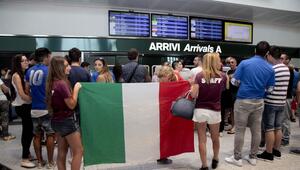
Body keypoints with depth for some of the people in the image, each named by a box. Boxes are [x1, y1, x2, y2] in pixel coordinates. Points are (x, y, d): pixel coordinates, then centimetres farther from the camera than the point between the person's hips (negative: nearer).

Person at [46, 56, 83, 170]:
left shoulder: (52, 83, 5)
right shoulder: (62, 84, -20)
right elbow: (71, 105, -17)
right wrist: (76, 89, -9)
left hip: (57, 120, 9)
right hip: (67, 120, -9)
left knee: (62, 151, 15)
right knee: (78, 151, 1)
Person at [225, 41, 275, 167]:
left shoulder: (245, 63, -9)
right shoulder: (270, 69, 0)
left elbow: (234, 81, -7)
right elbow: (270, 89, 4)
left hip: (243, 101, -3)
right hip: (259, 102, 4)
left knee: (240, 130, 4)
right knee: (256, 130, 13)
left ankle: (237, 158, 11)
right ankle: (252, 157, 24)